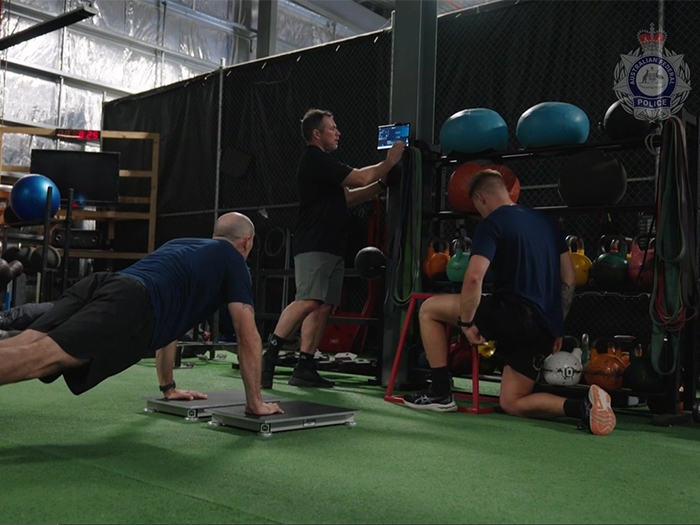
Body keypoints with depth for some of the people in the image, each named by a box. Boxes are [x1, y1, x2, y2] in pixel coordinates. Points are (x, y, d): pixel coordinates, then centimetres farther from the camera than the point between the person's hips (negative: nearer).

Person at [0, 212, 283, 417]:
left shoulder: (178, 244, 45)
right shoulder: (233, 261, 23)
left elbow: (167, 315, 51)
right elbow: (248, 336, 18)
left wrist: (168, 387, 55)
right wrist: (255, 402, 25)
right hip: (131, 305, -7)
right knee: (39, 358, -27)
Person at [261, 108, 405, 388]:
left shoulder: (324, 163, 23)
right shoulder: (315, 159, -8)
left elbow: (347, 197, 26)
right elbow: (361, 177, -11)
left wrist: (382, 184, 15)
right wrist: (389, 162, 4)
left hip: (332, 247, 10)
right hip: (313, 246, -10)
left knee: (323, 307, 2)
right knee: (308, 302, -21)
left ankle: (304, 368, 2)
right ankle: (269, 355, -21)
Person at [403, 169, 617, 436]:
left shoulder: (492, 223, -3)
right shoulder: (545, 222, 20)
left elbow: (474, 277, -19)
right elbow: (569, 279, 20)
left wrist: (466, 322, -7)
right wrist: (555, 327, 23)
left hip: (514, 314, -8)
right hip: (544, 327, 8)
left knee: (429, 309, 9)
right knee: (511, 403, 18)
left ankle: (440, 393, 10)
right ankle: (582, 406, -5)